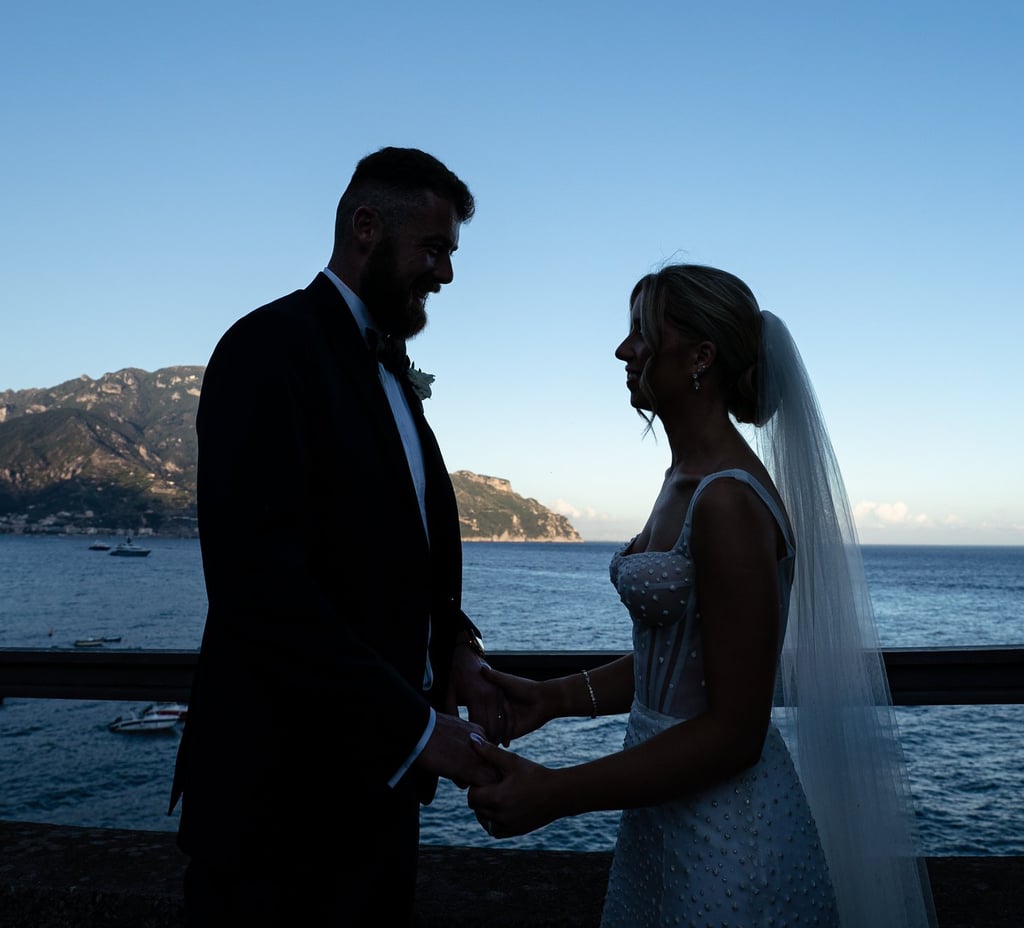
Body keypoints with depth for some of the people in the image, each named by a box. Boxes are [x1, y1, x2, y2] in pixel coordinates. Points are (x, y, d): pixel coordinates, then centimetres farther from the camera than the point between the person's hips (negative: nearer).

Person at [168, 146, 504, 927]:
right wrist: (413, 726, -21)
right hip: (288, 783, -8)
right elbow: (258, 578, -24)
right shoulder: (274, 344, -15)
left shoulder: (389, 366, 13)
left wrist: (454, 645, -3)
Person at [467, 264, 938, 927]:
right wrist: (555, 697, 3)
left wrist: (555, 794, -22)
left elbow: (734, 734, -23)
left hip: (726, 844, -9)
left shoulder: (730, 500, -24)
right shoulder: (687, 479, 6)